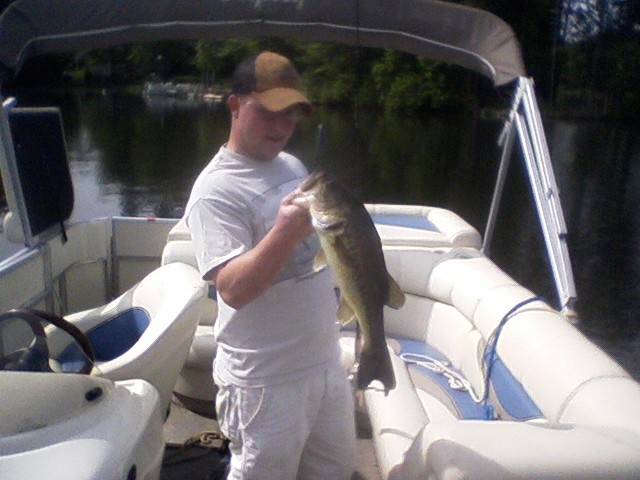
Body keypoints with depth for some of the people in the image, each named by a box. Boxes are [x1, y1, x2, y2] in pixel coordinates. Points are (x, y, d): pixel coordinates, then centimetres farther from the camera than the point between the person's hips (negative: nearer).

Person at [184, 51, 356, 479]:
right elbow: (232, 289, -28)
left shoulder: (293, 166, 8)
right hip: (268, 382, -8)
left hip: (327, 361, 8)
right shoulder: (216, 190, -17)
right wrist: (287, 230, -36)